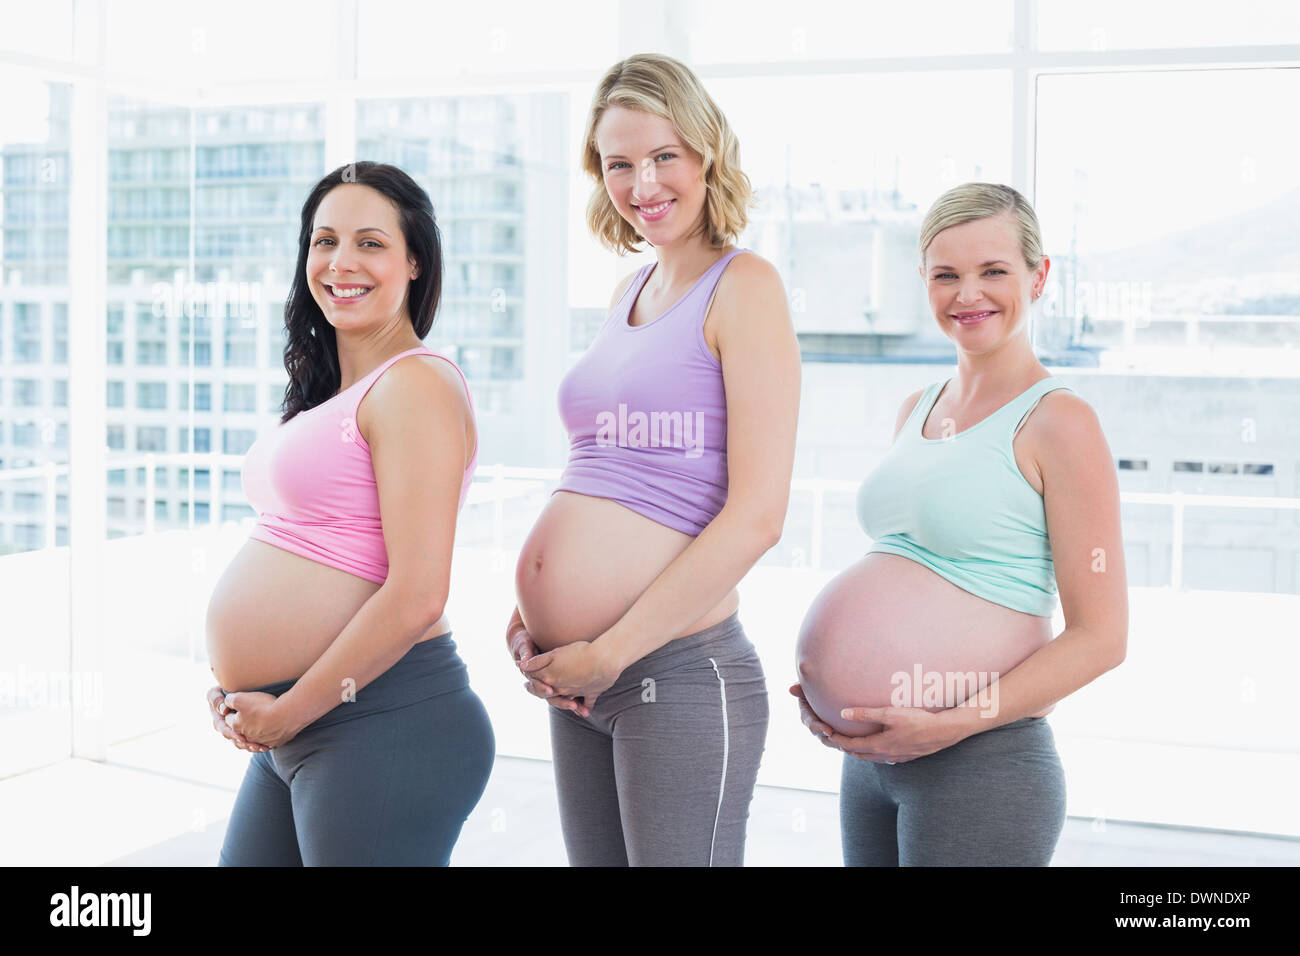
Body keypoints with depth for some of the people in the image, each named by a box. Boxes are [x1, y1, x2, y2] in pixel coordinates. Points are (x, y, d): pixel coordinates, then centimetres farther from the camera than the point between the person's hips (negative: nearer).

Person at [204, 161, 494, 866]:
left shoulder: (417, 385, -15)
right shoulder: (331, 391, 13)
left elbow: (415, 596, -22)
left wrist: (287, 710, -13)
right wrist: (238, 684, 8)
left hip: (384, 725, -9)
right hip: (288, 731, 9)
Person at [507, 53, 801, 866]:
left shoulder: (744, 287, -7)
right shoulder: (628, 295, 15)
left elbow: (756, 515, -15)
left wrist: (609, 652, -13)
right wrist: (532, 616, 7)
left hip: (679, 672, -7)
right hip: (576, 681, 7)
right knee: (593, 857, 15)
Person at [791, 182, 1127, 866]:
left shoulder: (1057, 421, -9)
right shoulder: (916, 411, 11)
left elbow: (1100, 636, -12)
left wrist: (954, 723, -18)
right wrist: (829, 673, 5)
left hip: (983, 765, -7)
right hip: (870, 755, 7)